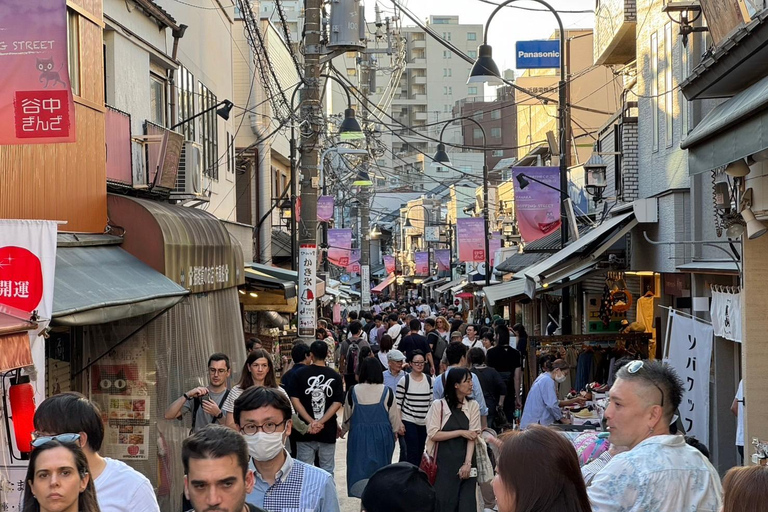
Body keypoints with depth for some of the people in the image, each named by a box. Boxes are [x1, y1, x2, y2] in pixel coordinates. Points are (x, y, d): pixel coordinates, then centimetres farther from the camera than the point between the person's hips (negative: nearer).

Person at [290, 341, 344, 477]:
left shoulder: (301, 374, -2)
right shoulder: (335, 376, -2)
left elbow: (295, 400, -8)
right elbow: (337, 403, -8)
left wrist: (311, 422, -11)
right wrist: (320, 422, -12)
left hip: (305, 430, 0)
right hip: (328, 430, 0)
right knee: (327, 471, 10)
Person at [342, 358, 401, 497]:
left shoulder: (353, 392, -7)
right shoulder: (387, 392, -9)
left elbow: (347, 417, 6)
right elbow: (394, 416, 1)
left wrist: (343, 430, 26)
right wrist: (395, 431, 20)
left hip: (359, 436, 0)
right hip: (382, 437, 0)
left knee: (360, 466, 6)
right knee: (380, 466, 12)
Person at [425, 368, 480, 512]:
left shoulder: (473, 405, 3)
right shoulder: (438, 405, -3)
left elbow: (472, 437, -2)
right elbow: (433, 434, -8)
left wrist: (467, 463, -12)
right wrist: (461, 432, -11)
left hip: (465, 461, 2)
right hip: (443, 462, -2)